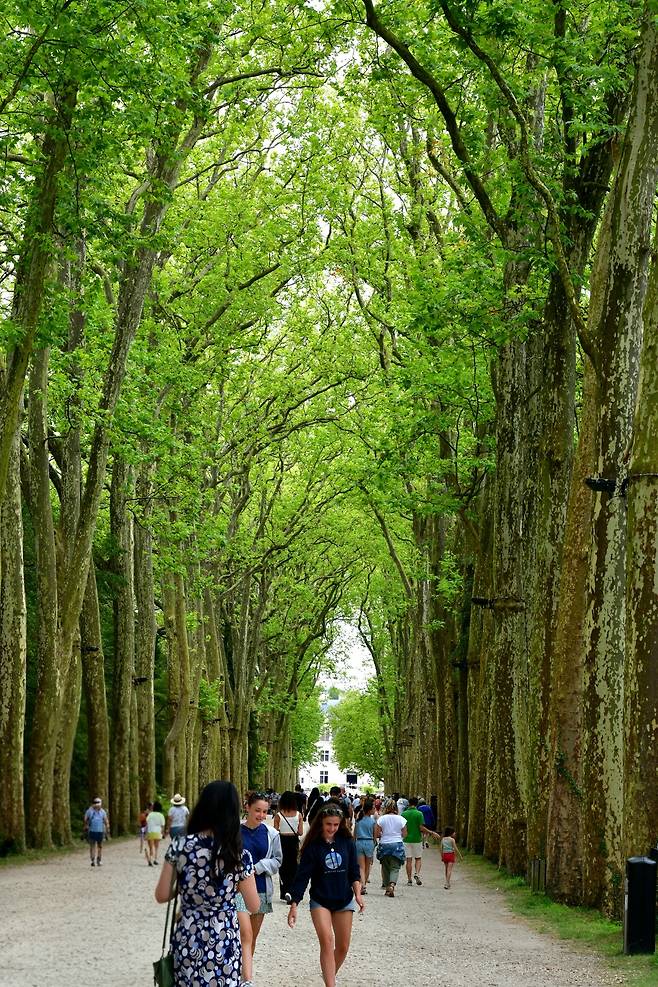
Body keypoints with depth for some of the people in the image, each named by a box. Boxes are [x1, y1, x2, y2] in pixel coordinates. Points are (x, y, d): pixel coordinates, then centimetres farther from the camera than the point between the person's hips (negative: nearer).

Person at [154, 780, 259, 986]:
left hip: (187, 940, 2)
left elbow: (161, 896, -1)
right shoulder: (239, 856, -11)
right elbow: (254, 905, -1)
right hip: (223, 943, -2)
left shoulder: (179, 847, -8)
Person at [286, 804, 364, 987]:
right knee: (326, 941, -20)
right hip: (320, 901, -3)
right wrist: (294, 905, -14)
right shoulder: (313, 846, -9)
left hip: (344, 901, 3)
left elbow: (354, 871, 6)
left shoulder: (347, 843, -2)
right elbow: (302, 876, -10)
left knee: (342, 947, 8)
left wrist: (357, 893, -7)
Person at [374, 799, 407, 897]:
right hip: (397, 845, -1)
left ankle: (387, 887, 17)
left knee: (385, 867, 14)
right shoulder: (401, 819, -4)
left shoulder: (381, 819, -4)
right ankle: (392, 885, -22)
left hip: (384, 845, 1)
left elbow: (376, 835, -3)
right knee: (395, 868, 1)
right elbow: (404, 834, 2)